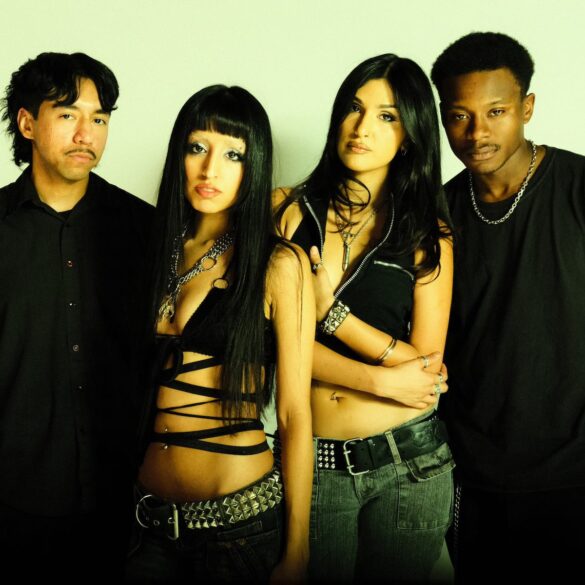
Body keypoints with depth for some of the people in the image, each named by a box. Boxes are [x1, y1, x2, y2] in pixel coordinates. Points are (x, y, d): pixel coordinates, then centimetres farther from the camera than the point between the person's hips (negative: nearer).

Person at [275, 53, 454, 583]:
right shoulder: (291, 209, 0)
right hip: (314, 462, 0)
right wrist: (382, 381, -15)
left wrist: (330, 311, -13)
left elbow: (428, 369, -8)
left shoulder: (428, 235, 0)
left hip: (410, 464, 0)